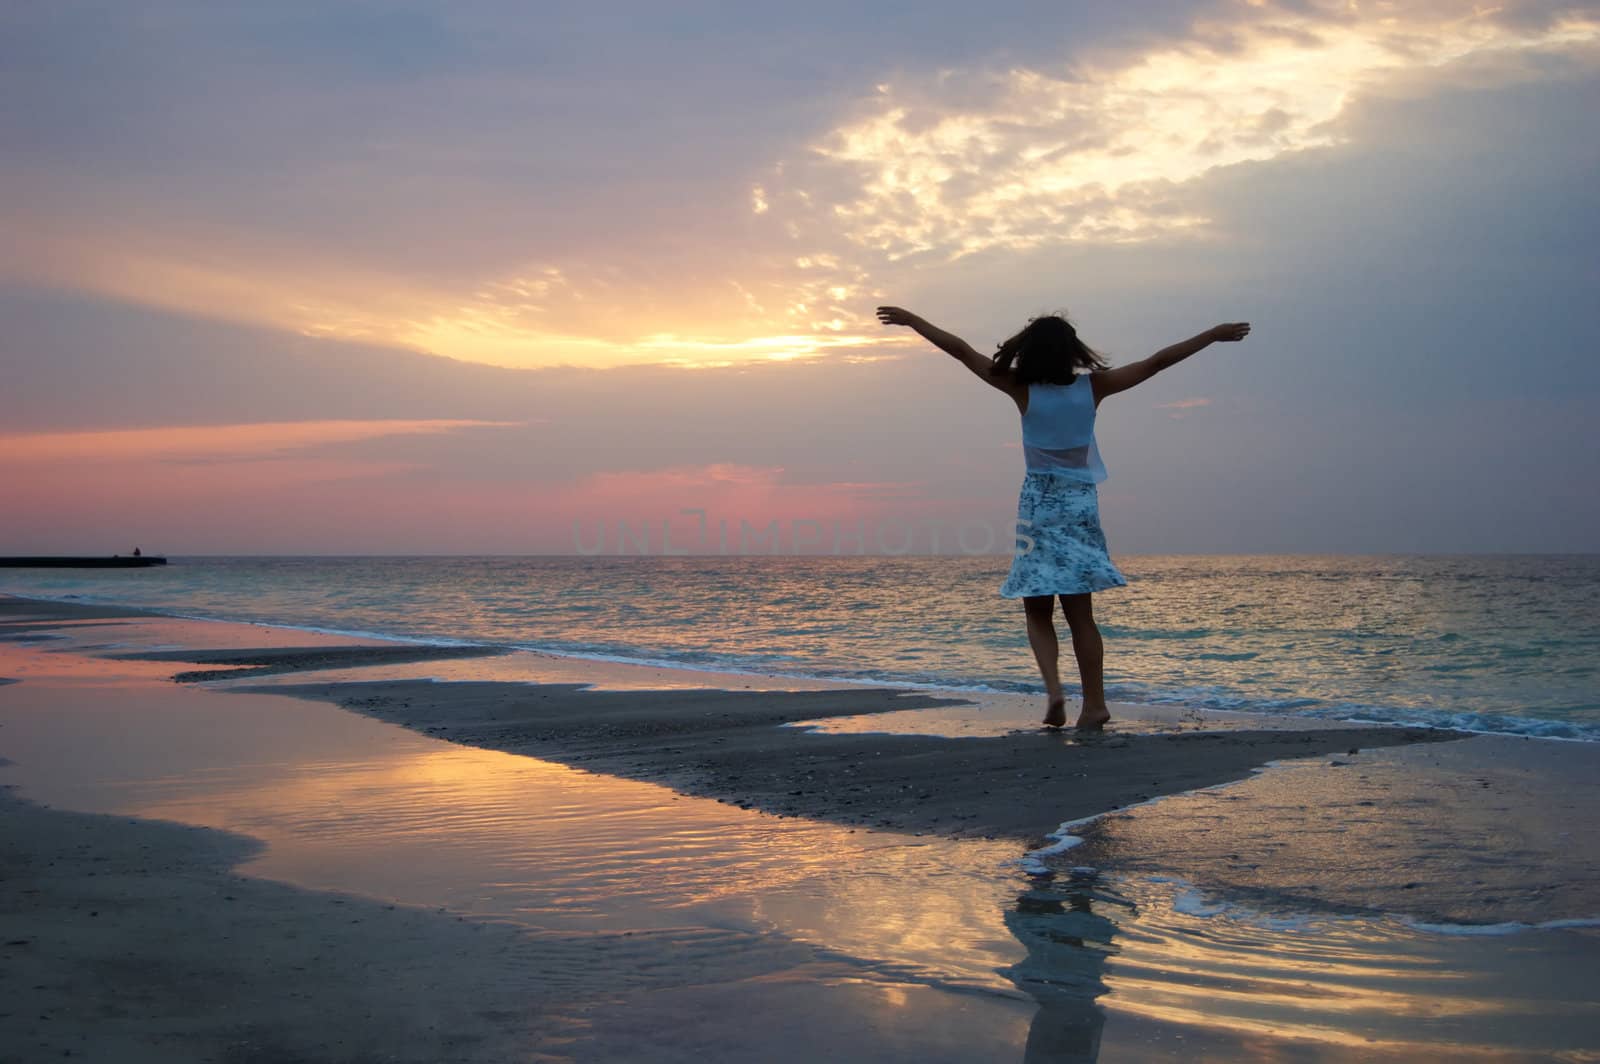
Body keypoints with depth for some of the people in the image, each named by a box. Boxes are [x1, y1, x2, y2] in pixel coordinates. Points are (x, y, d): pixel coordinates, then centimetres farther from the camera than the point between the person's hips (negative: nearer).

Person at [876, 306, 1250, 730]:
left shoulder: (1022, 388, -6)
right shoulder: (1092, 386, -3)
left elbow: (961, 350, -4)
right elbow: (1156, 362, 1)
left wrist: (911, 320, 3)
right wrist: (1213, 335, 7)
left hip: (1039, 504, -2)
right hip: (1081, 502, 2)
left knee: (1037, 612, 6)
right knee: (1080, 613, 7)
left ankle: (1053, 687, -16)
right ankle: (1094, 705, 4)